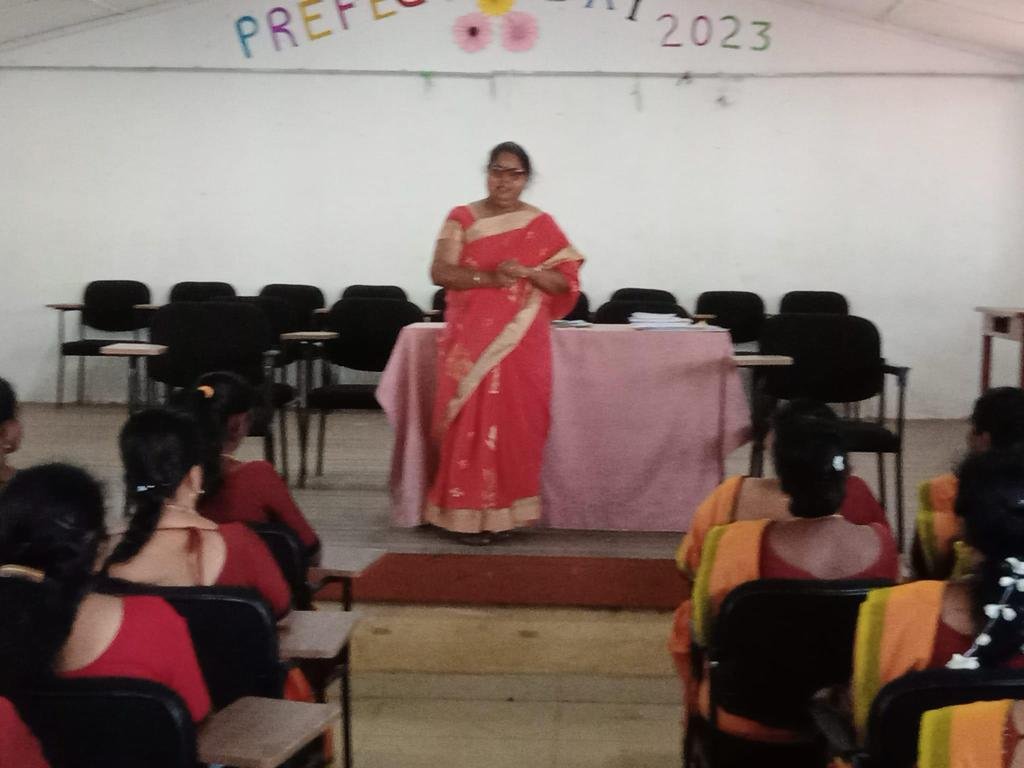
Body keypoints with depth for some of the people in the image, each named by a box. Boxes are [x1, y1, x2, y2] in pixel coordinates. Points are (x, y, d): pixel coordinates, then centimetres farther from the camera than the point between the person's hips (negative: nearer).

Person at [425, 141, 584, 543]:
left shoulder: (541, 224, 6)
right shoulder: (461, 218, 4)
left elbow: (565, 280, 2)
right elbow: (440, 272, -5)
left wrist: (526, 272, -16)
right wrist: (489, 278, -18)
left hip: (522, 343, 1)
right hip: (470, 340, -1)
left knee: (518, 423, 1)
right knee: (472, 423, -3)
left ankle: (511, 507, 11)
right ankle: (470, 512, 3)